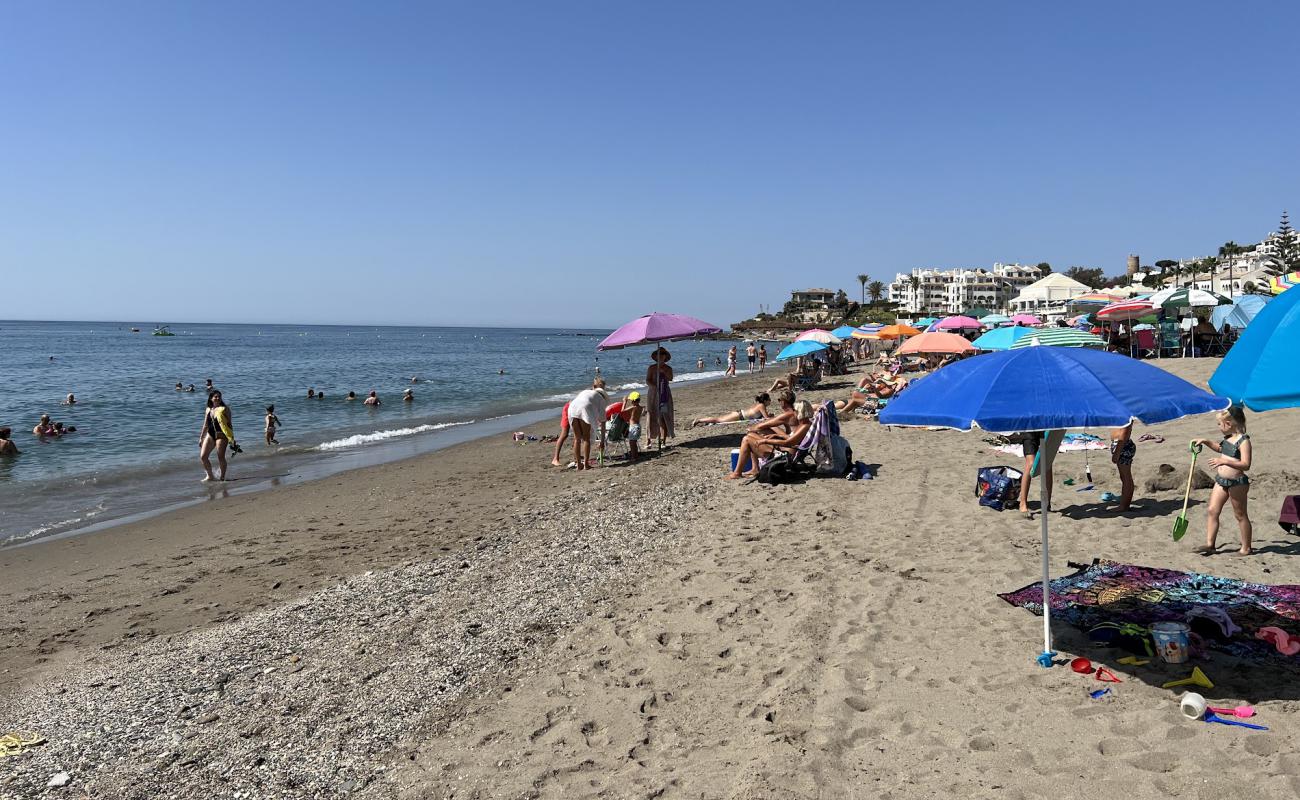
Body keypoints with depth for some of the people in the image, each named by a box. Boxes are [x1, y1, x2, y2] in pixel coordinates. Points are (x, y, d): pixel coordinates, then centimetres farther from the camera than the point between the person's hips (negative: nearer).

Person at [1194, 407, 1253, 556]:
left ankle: (1246, 548, 17)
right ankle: (1210, 544, 8)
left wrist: (1224, 461, -35)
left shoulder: (1244, 441, -17)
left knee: (1240, 515, 5)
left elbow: (1245, 465, -26)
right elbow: (1220, 448, 32)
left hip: (1237, 483, -8)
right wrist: (1205, 442, 20)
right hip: (1221, 480, 8)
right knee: (1212, 511, 3)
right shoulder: (1228, 438, 9)